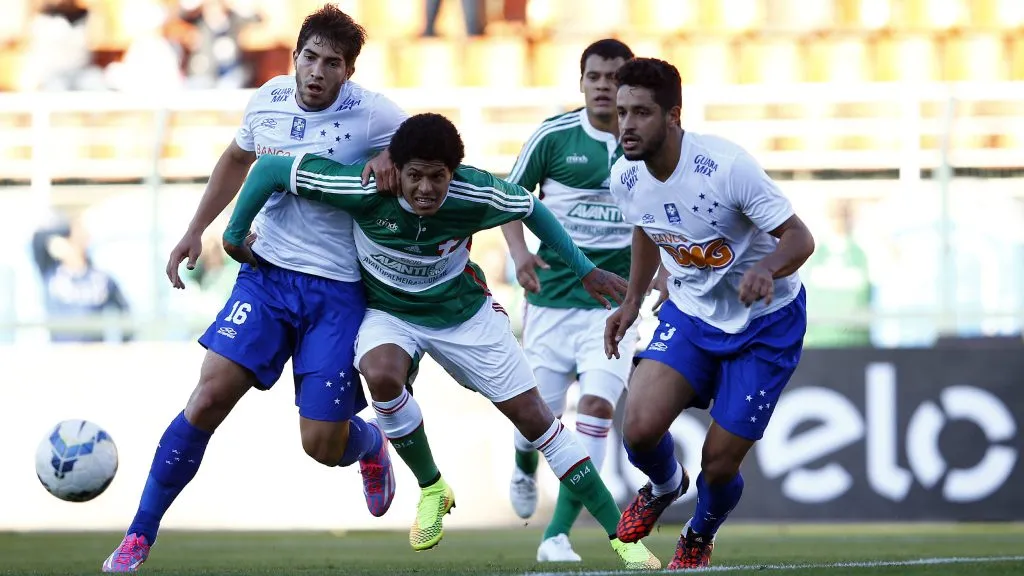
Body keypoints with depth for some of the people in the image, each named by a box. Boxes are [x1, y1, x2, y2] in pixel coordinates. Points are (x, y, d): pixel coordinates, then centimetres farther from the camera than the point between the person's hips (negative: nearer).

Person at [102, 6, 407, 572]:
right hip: (266, 273, 3)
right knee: (209, 397, -13)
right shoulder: (268, 100, 2)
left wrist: (394, 156, -20)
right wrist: (195, 231, 20)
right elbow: (237, 158, 23)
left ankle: (370, 444, 35)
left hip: (336, 291, -3)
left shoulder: (369, 113, -11)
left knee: (322, 445, -4)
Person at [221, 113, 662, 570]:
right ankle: (431, 490, -7)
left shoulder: (477, 196, -26)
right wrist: (235, 235, -10)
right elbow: (270, 168, -22)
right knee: (382, 376, -34)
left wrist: (585, 270, 2)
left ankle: (622, 537, 8)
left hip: (464, 310, 1)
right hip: (388, 311, -1)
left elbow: (530, 209, -3)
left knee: (533, 417, -2)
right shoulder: (365, 190, -31)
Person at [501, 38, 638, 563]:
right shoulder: (553, 136, -5)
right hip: (553, 296, 0)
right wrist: (519, 252, -10)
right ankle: (525, 469, 46)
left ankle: (557, 535, -12)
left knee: (597, 405, -17)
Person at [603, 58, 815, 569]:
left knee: (719, 464, -4)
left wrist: (766, 269, -45)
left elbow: (800, 238, -26)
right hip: (690, 312, 4)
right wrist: (632, 302, 13)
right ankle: (665, 485, 19)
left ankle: (699, 537, 32)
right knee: (640, 427, -18)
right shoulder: (626, 179, -10)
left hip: (765, 320, -4)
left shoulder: (726, 167, -28)